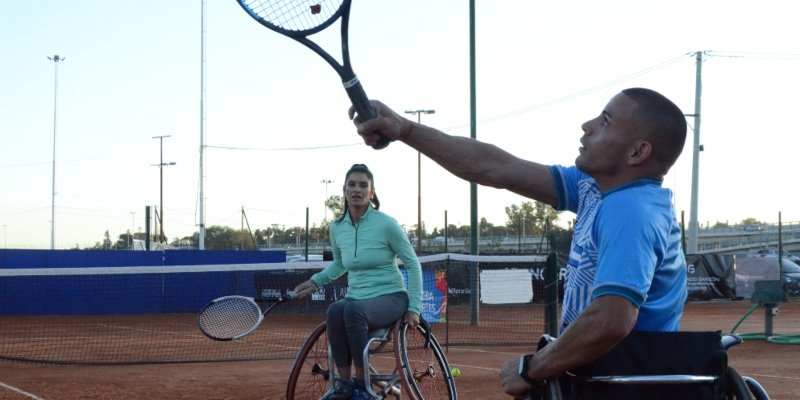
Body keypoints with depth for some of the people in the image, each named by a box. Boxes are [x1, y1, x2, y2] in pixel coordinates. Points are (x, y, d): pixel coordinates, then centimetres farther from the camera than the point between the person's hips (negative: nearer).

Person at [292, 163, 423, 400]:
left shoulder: (386, 224, -10)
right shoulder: (337, 228, 4)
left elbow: (412, 264, -2)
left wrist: (414, 307, -7)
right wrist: (316, 281, 8)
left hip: (391, 297, -4)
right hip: (357, 298, 4)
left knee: (353, 310, -37)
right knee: (335, 310, -33)